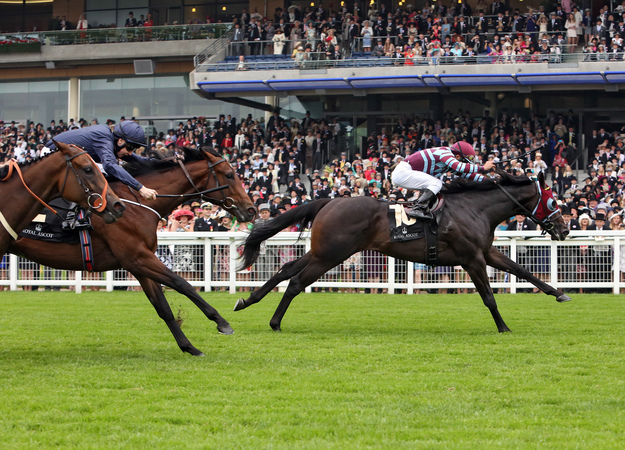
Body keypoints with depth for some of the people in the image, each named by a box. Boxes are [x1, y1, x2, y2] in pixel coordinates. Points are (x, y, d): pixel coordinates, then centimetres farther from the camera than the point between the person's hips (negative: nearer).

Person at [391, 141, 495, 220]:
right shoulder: (445, 153, -18)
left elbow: (465, 174, 22)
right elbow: (460, 167, -34)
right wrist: (483, 168, -27)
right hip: (402, 172, -10)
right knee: (436, 183, -20)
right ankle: (417, 209, -28)